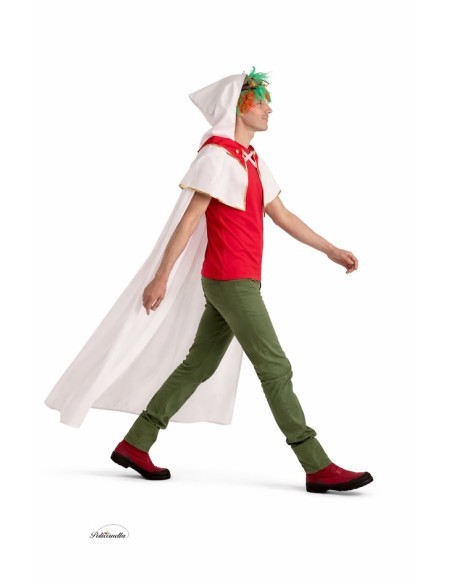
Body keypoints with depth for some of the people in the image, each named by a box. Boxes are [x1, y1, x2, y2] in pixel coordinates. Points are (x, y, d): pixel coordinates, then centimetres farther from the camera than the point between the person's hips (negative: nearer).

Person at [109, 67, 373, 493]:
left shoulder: (251, 159, 16)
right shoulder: (218, 153, -11)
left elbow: (282, 215, 19)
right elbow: (191, 218, -15)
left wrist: (330, 250, 17)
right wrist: (161, 277, -17)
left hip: (238, 281, 9)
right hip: (231, 280, -9)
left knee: (198, 366, 11)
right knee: (275, 368, -7)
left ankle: (135, 444, 18)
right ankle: (318, 468, -1)